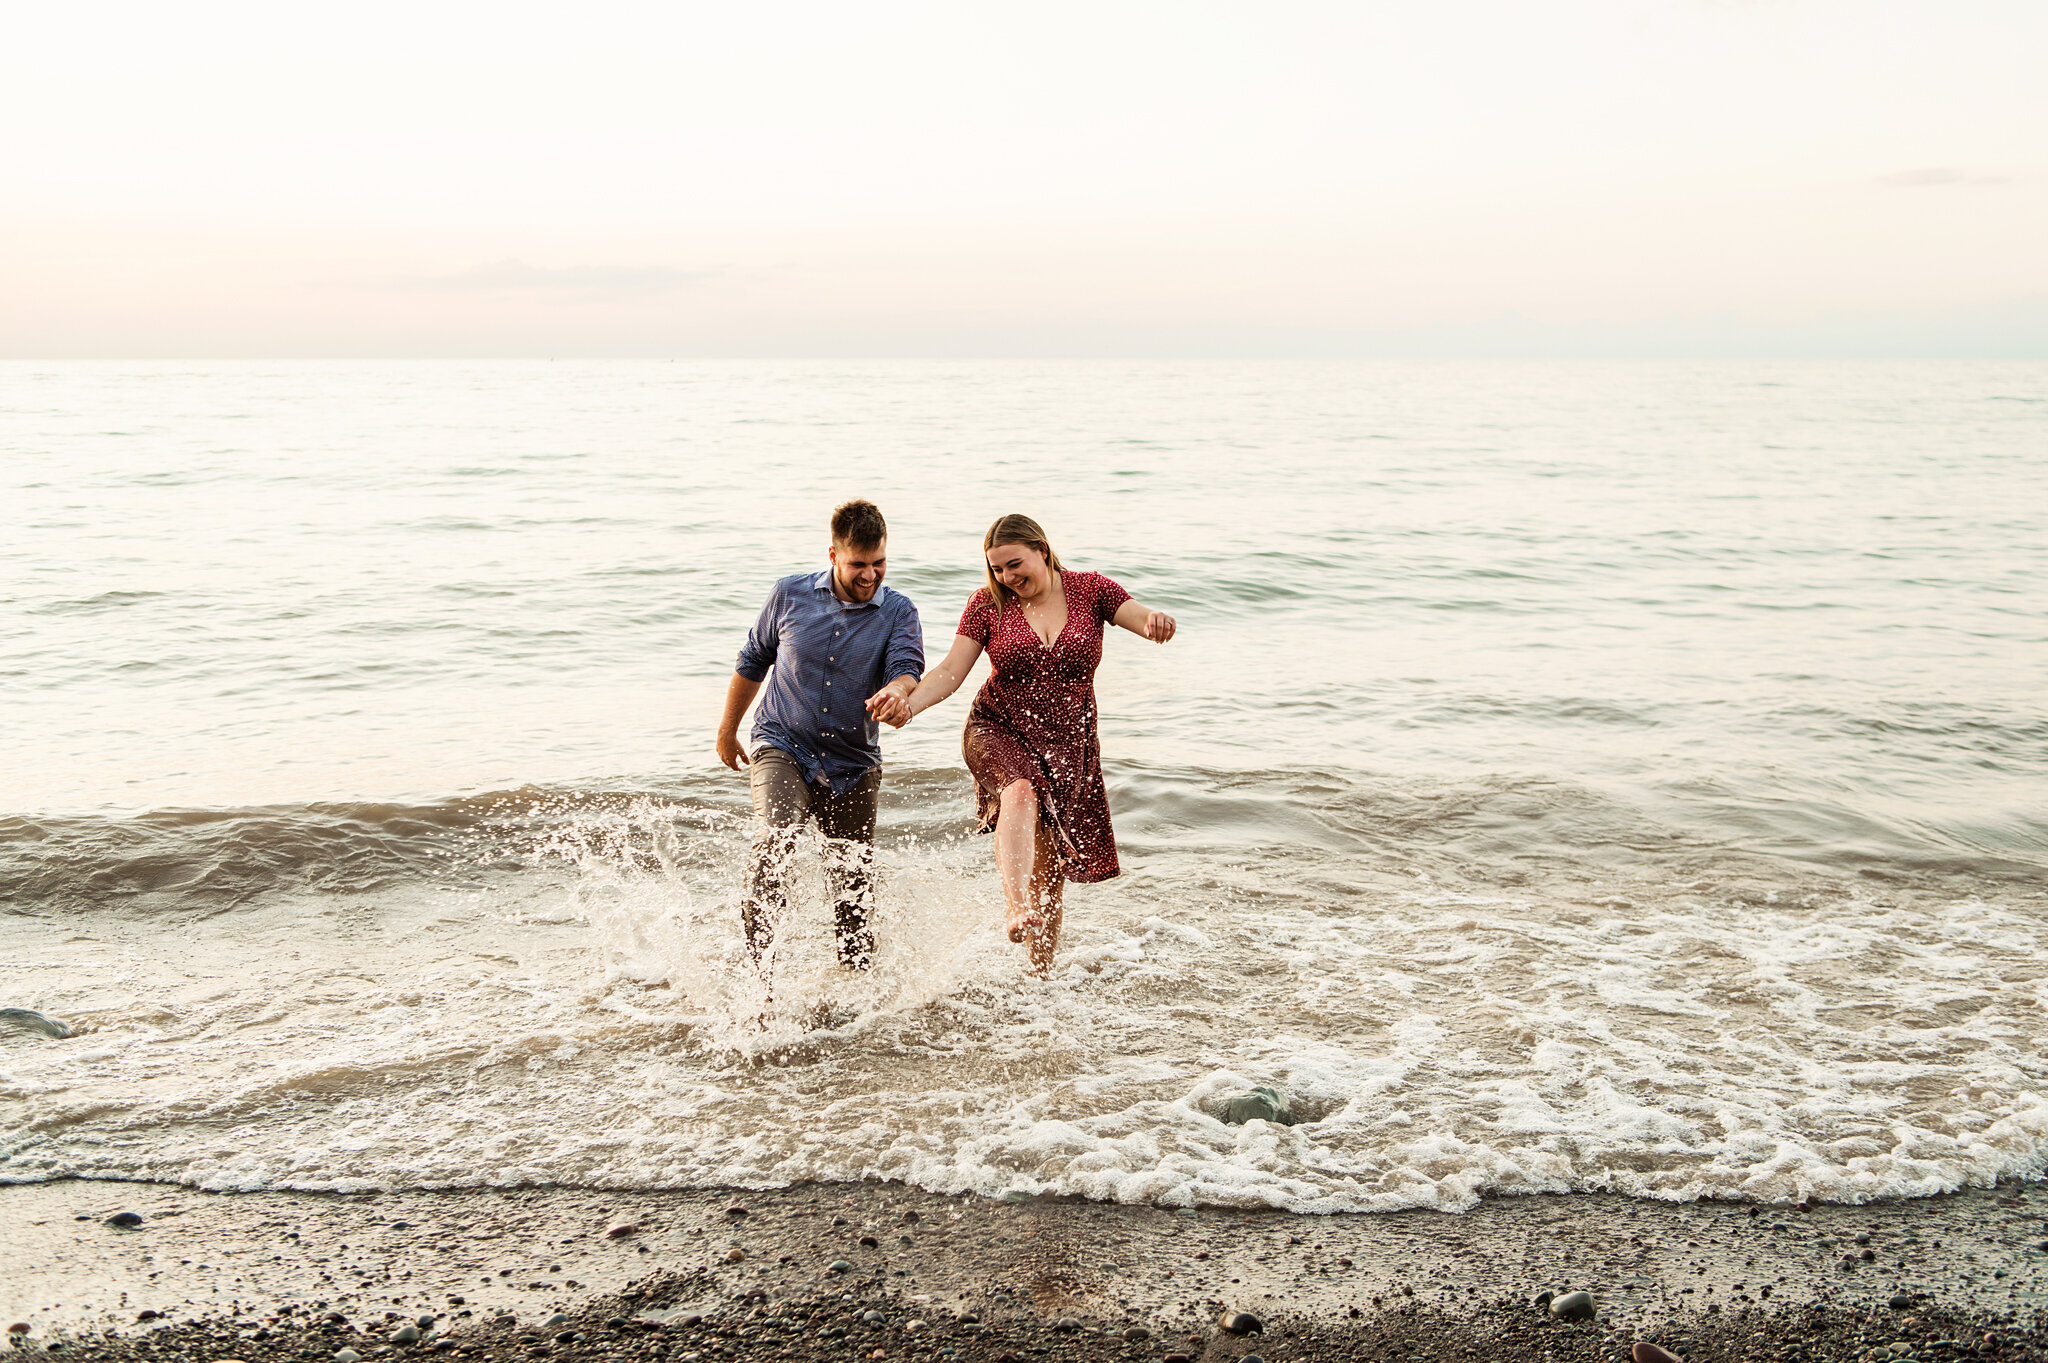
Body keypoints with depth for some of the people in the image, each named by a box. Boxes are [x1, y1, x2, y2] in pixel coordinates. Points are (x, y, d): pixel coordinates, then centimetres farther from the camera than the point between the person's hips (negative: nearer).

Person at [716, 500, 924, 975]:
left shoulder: (898, 612, -3)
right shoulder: (791, 595, -2)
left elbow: (907, 669, -21)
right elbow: (752, 662, 12)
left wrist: (897, 690, -46)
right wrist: (727, 731, 20)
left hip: (853, 763, 2)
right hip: (781, 746, -1)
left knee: (854, 884, 7)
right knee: (775, 838, -28)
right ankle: (758, 969, -23)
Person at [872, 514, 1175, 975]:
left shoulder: (1089, 589, -1)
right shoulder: (988, 603, -1)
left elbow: (1140, 616, -16)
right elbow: (950, 672, -7)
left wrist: (1156, 620, -41)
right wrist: (908, 705, -26)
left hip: (1068, 743, 2)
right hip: (999, 732, -1)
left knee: (1051, 871, 7)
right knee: (1020, 791, -38)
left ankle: (1041, 972, 25)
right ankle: (1017, 907, -54)